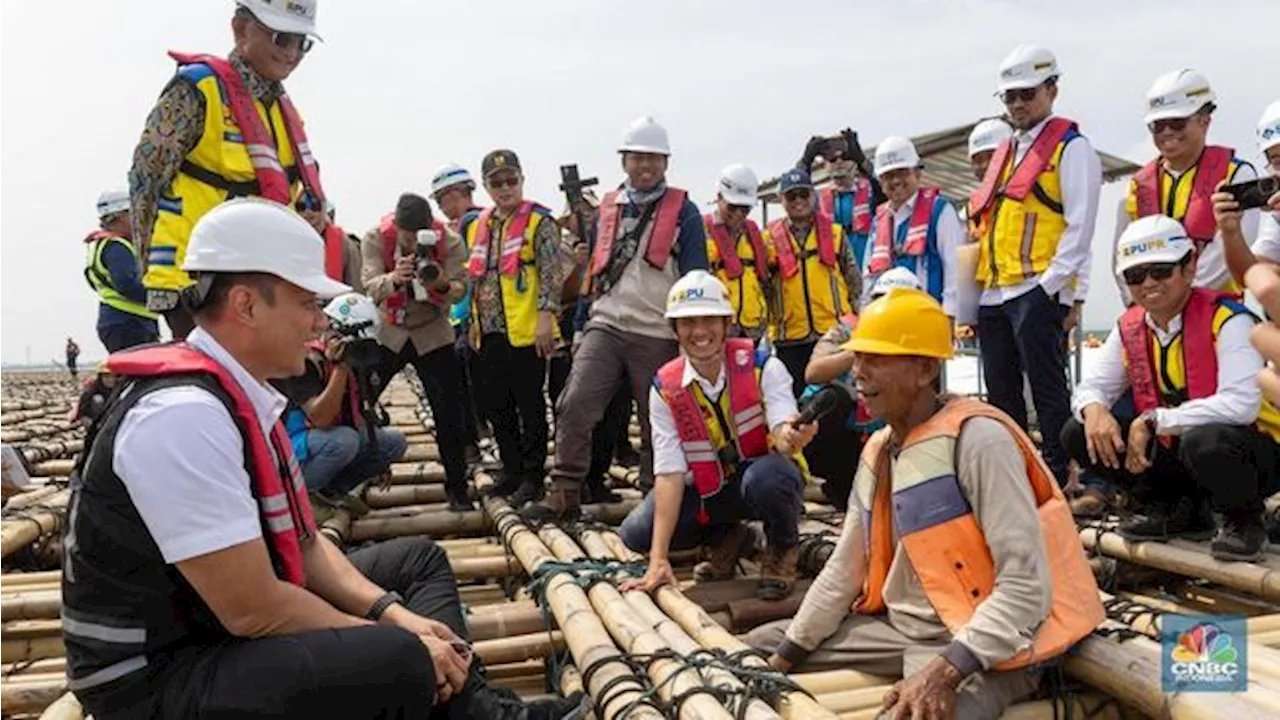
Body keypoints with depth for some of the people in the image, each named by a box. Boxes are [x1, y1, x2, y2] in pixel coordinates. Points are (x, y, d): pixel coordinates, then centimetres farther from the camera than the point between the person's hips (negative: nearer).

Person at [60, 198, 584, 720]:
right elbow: (252, 610, -27)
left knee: (417, 560, 15)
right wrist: (392, 639, -16)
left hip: (228, 629, 10)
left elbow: (302, 544, 8)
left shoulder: (244, 396, 4)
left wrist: (392, 613, -4)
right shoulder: (183, 416, -26)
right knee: (397, 665, -32)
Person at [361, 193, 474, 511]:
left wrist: (443, 284, -40)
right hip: (386, 333, 1)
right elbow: (370, 287, -24)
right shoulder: (375, 240, -12)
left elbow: (461, 290, -17)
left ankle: (457, 488, 7)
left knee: (448, 413, -5)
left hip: (433, 333, 0)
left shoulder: (449, 242, -13)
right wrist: (395, 279, -45)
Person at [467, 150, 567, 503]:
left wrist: (545, 316, -20)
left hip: (526, 330, -7)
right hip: (490, 332, 7)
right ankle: (512, 470, 27)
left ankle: (533, 476, 12)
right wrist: (474, 323, 19)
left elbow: (552, 274, -12)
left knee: (530, 405, 2)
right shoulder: (477, 227, 15)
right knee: (496, 405, 13)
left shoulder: (539, 222, -5)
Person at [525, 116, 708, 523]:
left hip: (658, 336, -3)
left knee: (656, 424, 6)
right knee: (574, 405, -11)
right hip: (605, 326, 3)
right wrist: (580, 327, 15)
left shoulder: (683, 212, 1)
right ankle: (564, 495, -2)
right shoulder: (607, 208, 14)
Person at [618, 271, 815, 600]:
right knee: (636, 534, -16)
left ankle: (783, 549, -3)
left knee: (767, 476, -38)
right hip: (710, 492, 3)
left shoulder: (762, 366, -16)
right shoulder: (665, 389, -11)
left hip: (766, 480, -3)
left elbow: (783, 435, -29)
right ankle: (724, 539, 12)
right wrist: (658, 560, -22)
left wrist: (791, 437, -56)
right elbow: (669, 473, -15)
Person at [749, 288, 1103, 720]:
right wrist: (783, 658, 8)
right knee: (758, 649, 9)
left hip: (979, 645, -7)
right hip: (899, 630, 8)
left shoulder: (976, 438, -19)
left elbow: (1027, 585, -23)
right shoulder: (877, 451, 6)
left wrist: (945, 672, -28)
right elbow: (844, 569, 10)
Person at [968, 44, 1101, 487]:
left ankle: (1059, 479, 3)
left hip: (1037, 291, -7)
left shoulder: (1071, 147, 0)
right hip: (993, 293, 8)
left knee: (1047, 389, -5)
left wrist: (1051, 286, -16)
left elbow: (1079, 227, -9)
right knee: (1001, 392, 11)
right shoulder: (1005, 151, 22)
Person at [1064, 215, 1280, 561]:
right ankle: (1179, 509, 9)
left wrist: (1154, 420, -29)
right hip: (1176, 449, 6)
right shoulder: (1129, 328, 0)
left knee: (1204, 442, -40)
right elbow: (1091, 387, 3)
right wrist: (1093, 409, -22)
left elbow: (1241, 404, -30)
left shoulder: (1227, 320, -19)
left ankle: (1244, 520, -5)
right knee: (1078, 435, -7)